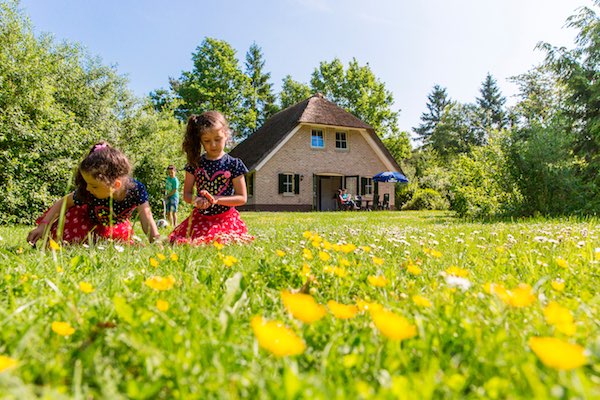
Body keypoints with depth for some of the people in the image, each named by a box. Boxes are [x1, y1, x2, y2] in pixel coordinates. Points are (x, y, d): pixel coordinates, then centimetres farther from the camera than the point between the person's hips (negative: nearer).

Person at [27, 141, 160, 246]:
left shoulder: (136, 189, -37)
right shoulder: (88, 192, -33)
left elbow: (146, 216, -40)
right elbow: (64, 202, -17)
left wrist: (155, 241, -55)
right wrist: (43, 225, -25)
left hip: (116, 226, 2)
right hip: (90, 220, -2)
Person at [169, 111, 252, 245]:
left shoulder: (234, 164, -3)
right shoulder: (195, 163, 4)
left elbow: (242, 198, -3)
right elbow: (186, 194, 8)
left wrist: (216, 199, -16)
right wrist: (195, 200, -16)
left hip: (226, 219, -2)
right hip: (200, 219, 2)